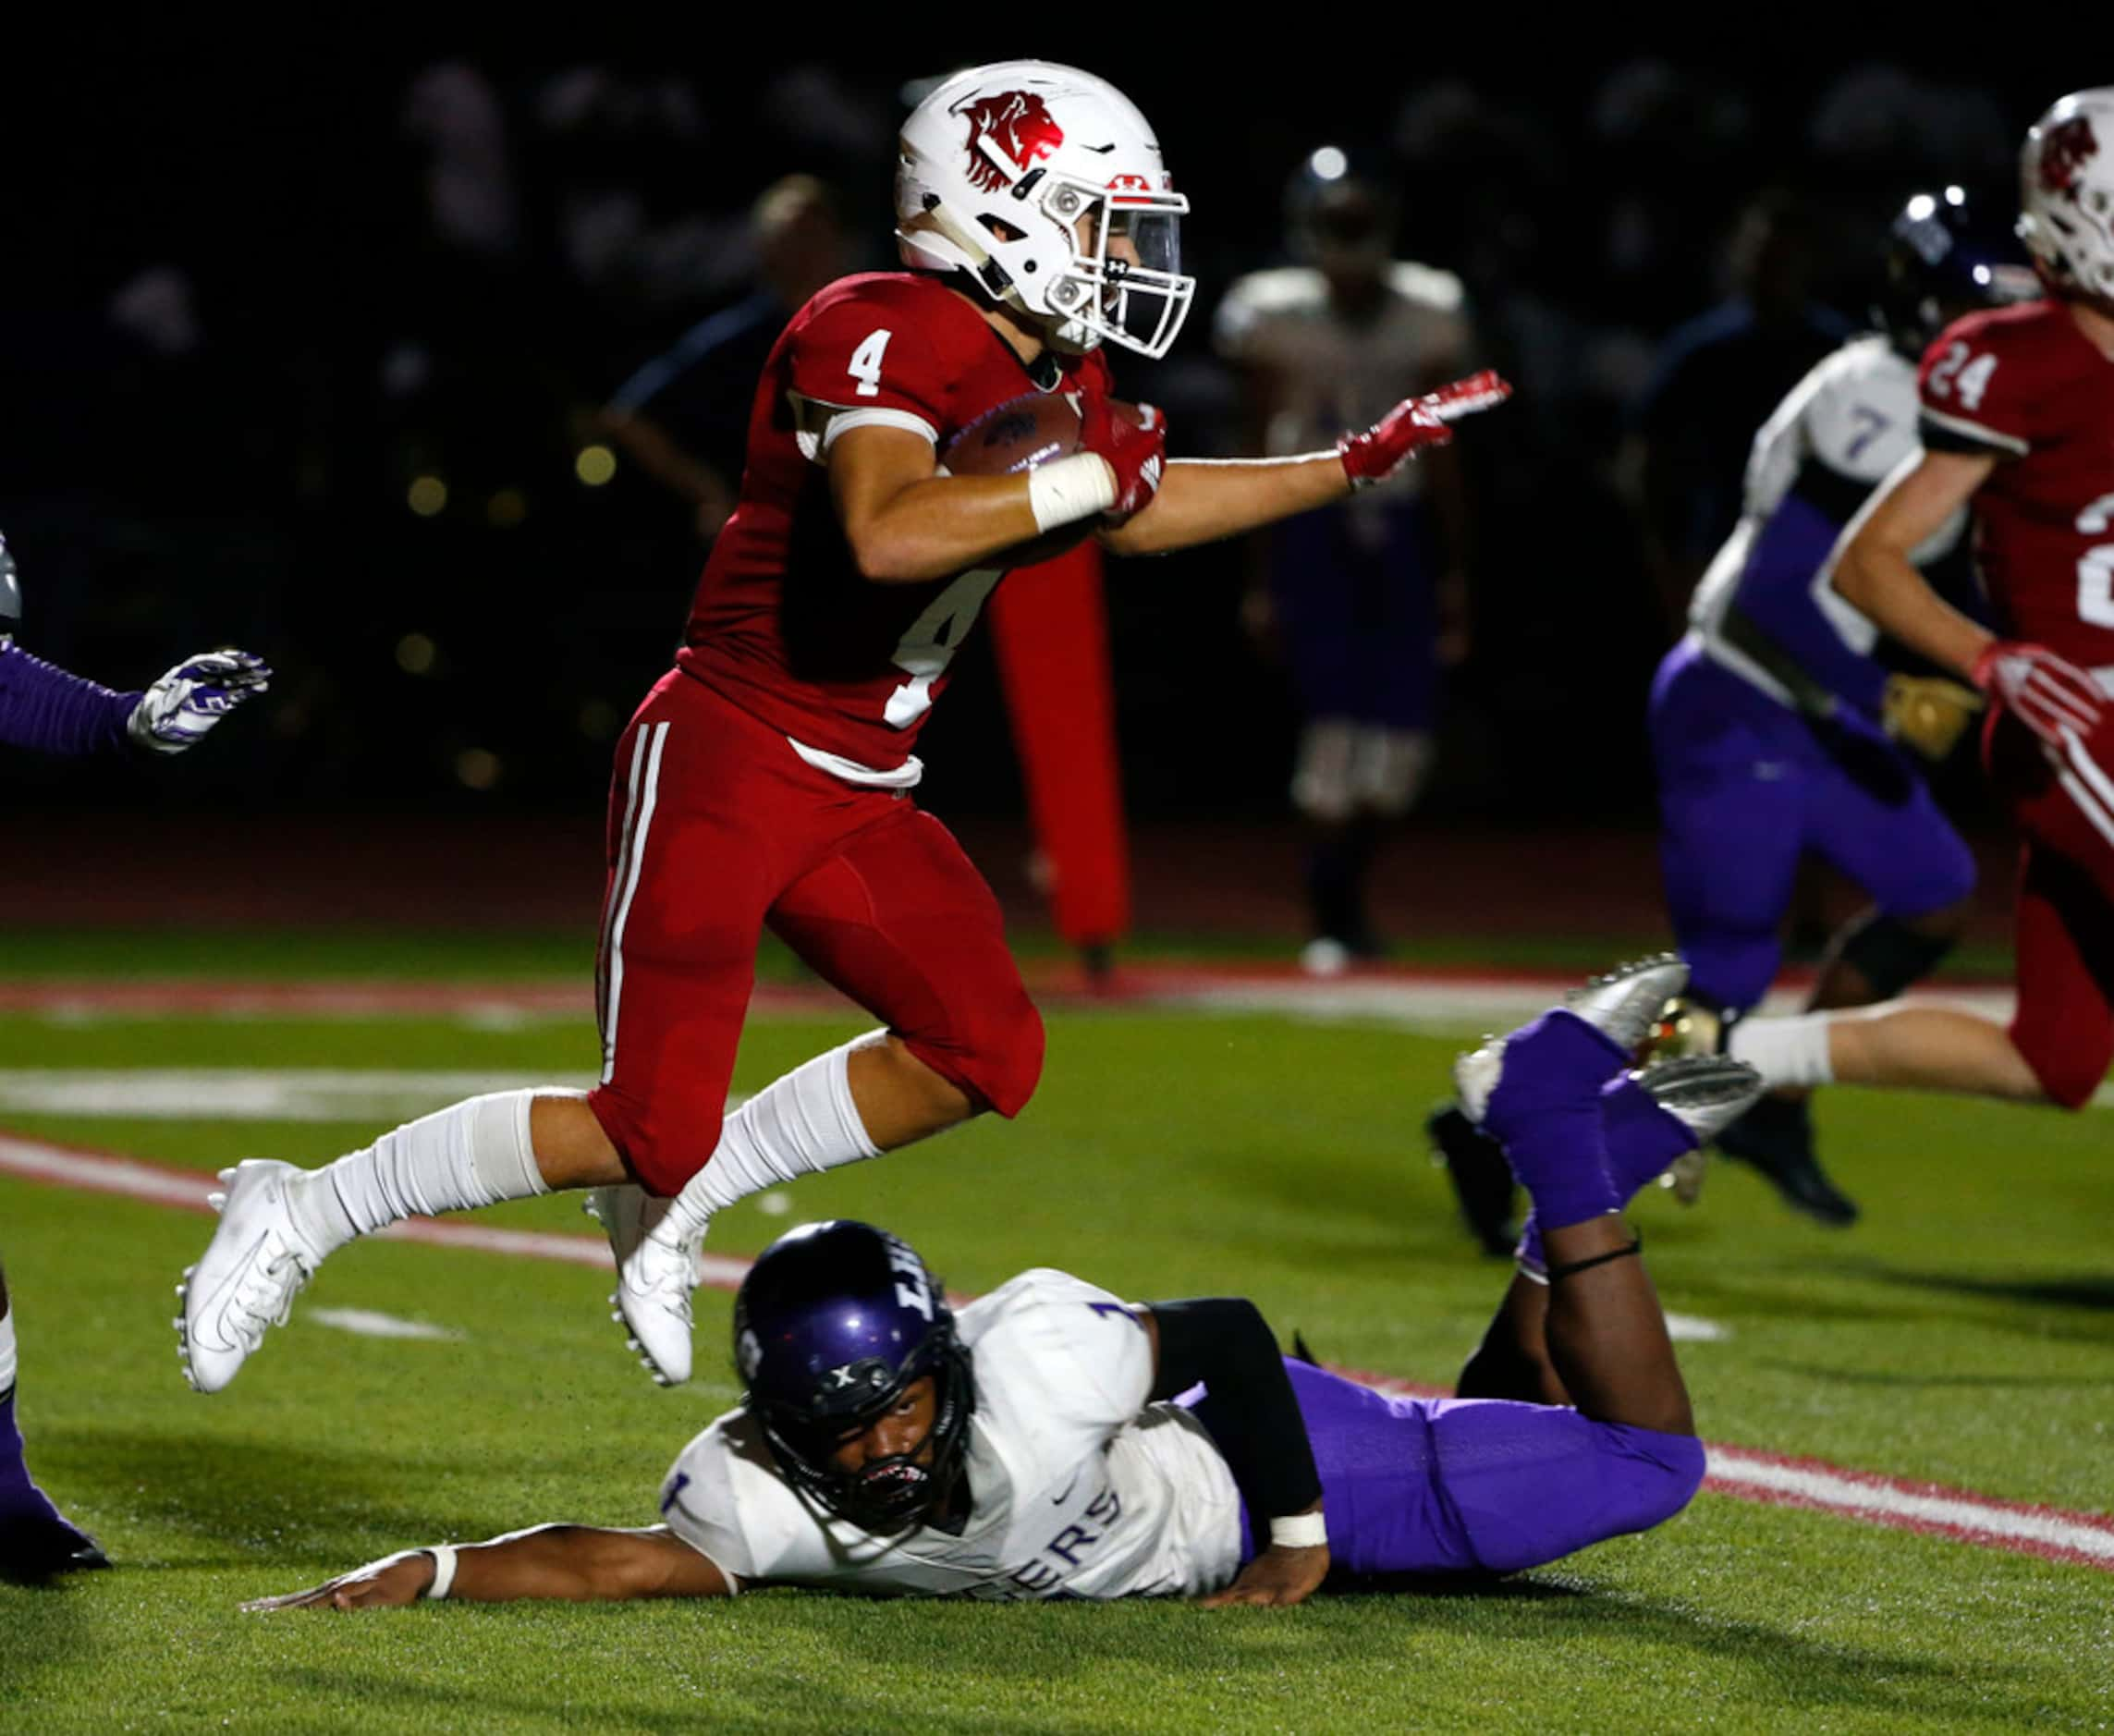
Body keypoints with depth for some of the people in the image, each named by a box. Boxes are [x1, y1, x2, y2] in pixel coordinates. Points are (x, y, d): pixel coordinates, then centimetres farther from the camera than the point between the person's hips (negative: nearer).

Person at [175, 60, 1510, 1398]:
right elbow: (888, 535, -37)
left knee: (984, 1053, 0)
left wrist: (1361, 465, 22)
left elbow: (1134, 514, 27)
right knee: (651, 1122, -11)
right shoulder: (885, 336, -20)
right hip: (725, 764, -9)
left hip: (857, 792, 9)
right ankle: (302, 1214, 2)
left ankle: (677, 1193, 15)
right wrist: (1088, 475, -26)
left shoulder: (1051, 375, 9)